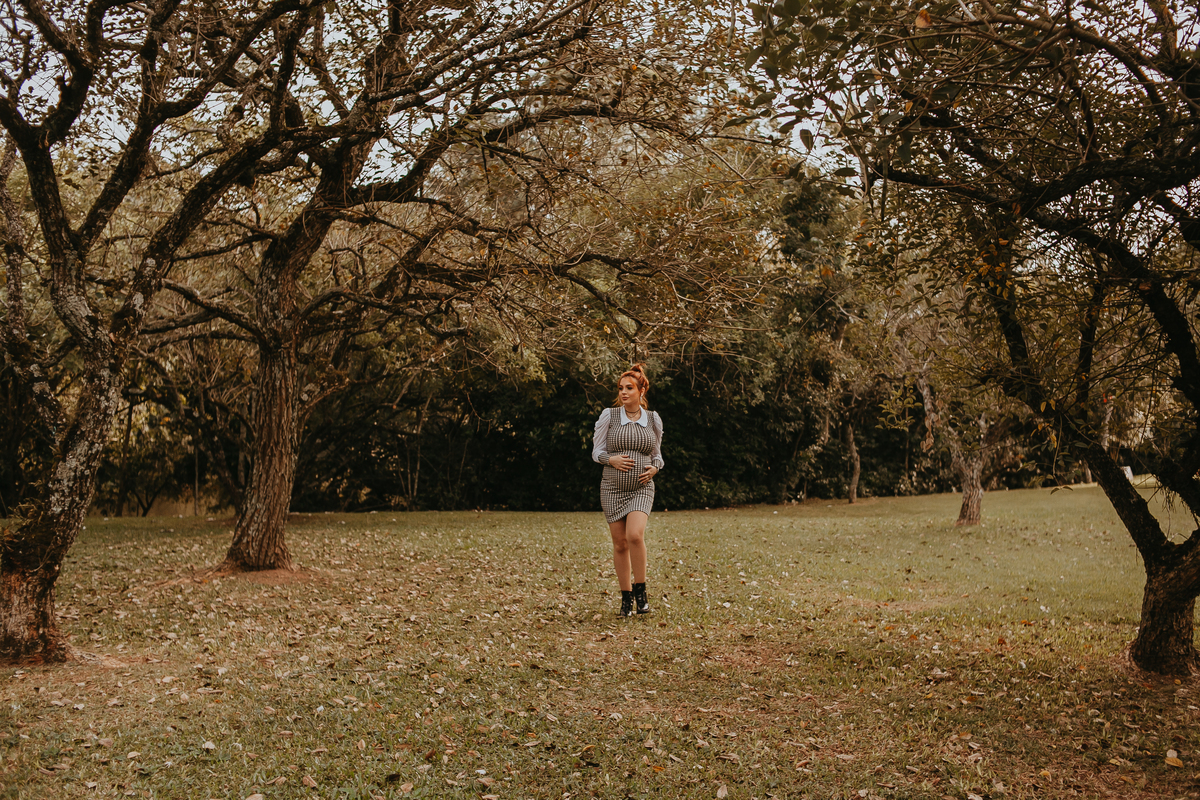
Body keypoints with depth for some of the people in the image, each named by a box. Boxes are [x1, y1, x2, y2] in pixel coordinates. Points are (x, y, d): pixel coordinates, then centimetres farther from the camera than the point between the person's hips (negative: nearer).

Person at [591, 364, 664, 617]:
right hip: (613, 488, 1)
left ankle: (640, 591, -6)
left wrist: (654, 468, -5)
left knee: (635, 535, -22)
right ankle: (626, 597, 19)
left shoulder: (653, 419, 4)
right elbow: (596, 451, 4)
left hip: (642, 488, -1)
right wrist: (612, 459, -16)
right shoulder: (608, 416, 0)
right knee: (620, 543, 3)